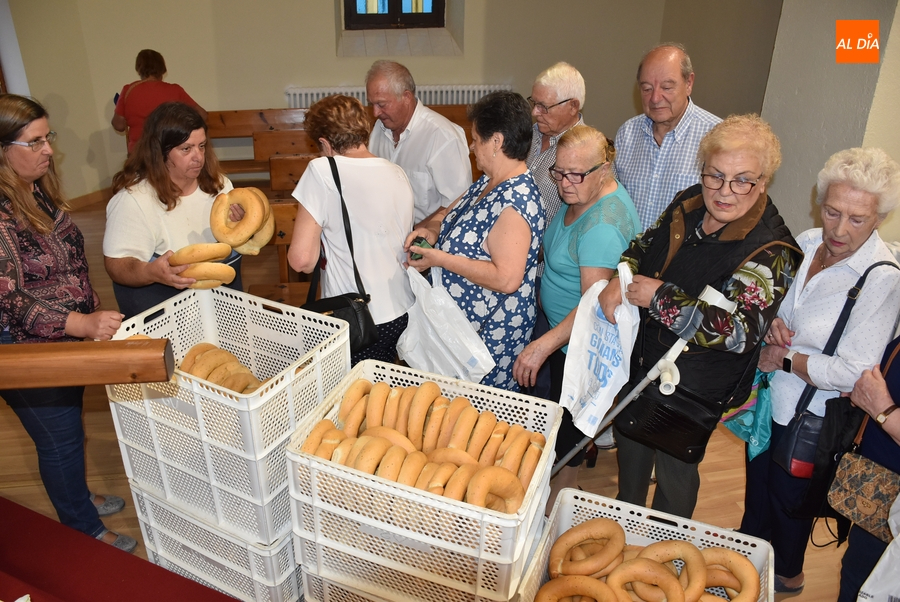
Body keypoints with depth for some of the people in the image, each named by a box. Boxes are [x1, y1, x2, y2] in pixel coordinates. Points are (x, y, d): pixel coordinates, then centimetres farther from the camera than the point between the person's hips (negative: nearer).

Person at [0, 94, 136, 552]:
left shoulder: (38, 189, 0)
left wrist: (91, 313, 16)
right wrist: (81, 324, -35)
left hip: (69, 338, 8)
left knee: (69, 427, 25)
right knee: (60, 441, 9)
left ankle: (77, 497, 48)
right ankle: (85, 531, 30)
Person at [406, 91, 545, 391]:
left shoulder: (515, 202, -26)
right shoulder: (488, 183, 5)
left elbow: (507, 279, -33)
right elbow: (451, 213, 18)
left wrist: (439, 259, -27)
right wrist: (430, 229, -5)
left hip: (489, 333, -9)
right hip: (459, 321, 10)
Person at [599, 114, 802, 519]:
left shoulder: (770, 251, -26)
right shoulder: (689, 204, -6)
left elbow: (739, 331, -33)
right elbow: (644, 245, 9)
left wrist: (659, 297, -29)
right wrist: (620, 281, -11)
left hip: (693, 386, -7)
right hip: (641, 357, 7)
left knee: (675, 471, 16)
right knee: (630, 441, 28)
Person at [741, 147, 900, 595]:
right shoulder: (806, 243, -6)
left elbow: (852, 373, -26)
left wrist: (784, 359, -19)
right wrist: (771, 323, -13)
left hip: (810, 420, -6)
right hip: (770, 396, 6)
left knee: (788, 497, 18)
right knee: (756, 484, 25)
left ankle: (787, 575, 47)